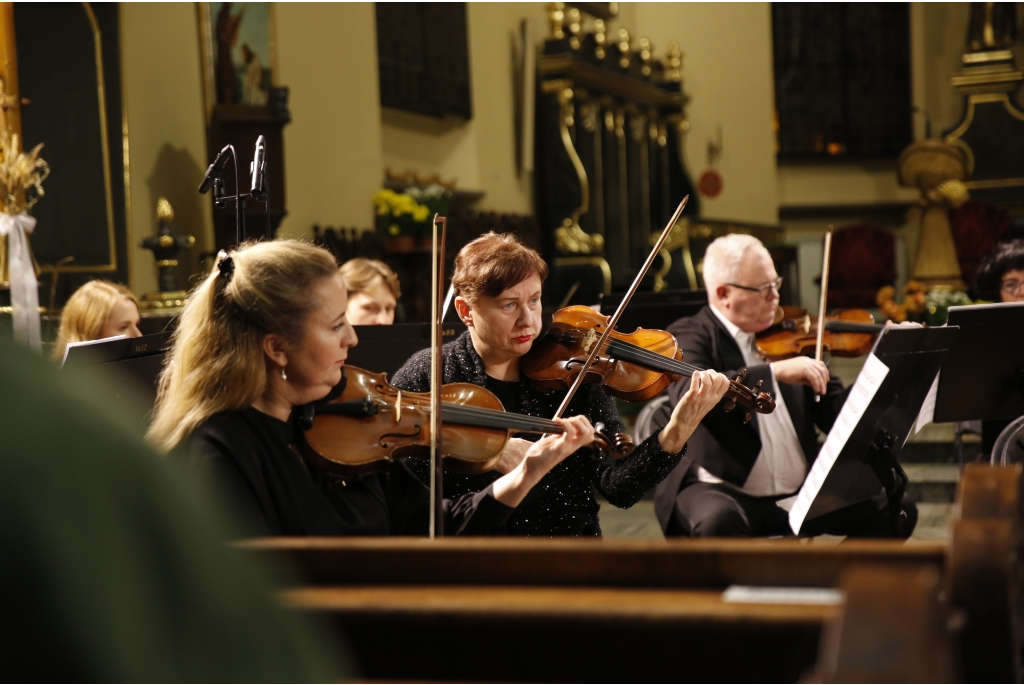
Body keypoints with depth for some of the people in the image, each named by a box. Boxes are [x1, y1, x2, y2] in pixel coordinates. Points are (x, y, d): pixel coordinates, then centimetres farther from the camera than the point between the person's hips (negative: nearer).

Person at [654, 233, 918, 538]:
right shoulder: (688, 336, -6)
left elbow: (835, 414, 6)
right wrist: (775, 372, -32)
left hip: (802, 491, 5)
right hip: (726, 491, -5)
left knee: (897, 510, -7)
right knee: (718, 521, -38)